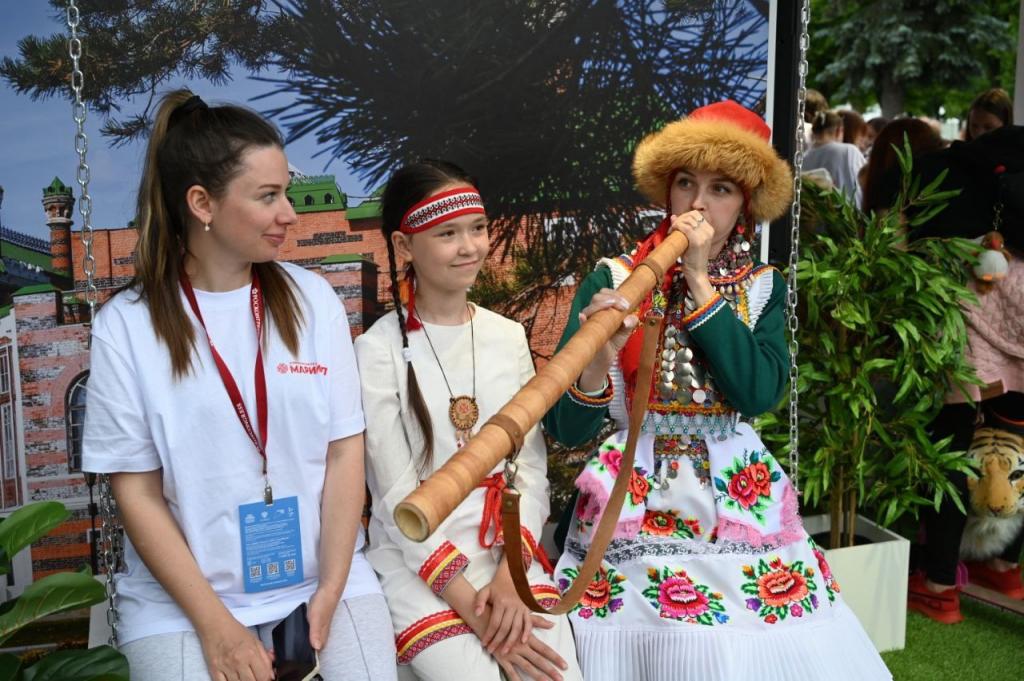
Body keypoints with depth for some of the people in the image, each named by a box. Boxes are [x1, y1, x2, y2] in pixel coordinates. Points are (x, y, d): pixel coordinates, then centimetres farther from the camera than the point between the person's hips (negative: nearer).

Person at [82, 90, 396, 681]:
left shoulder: (312, 299, -1)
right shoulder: (126, 325, -6)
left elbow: (345, 453, -1)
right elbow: (136, 491, -4)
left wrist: (329, 591, -9)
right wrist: (215, 624, -10)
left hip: (325, 574, 2)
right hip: (182, 593, -1)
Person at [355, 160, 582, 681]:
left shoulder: (509, 336, 6)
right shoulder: (379, 351, -8)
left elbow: (531, 465, 4)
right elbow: (397, 495, -10)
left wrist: (510, 572, -10)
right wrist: (470, 606, -14)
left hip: (508, 547, 4)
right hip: (418, 559, -3)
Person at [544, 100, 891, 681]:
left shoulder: (764, 288, 5)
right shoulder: (613, 278, -3)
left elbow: (759, 395, -14)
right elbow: (566, 427, -10)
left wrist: (700, 283, -14)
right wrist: (598, 359, -31)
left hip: (738, 499, 2)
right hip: (634, 499, -2)